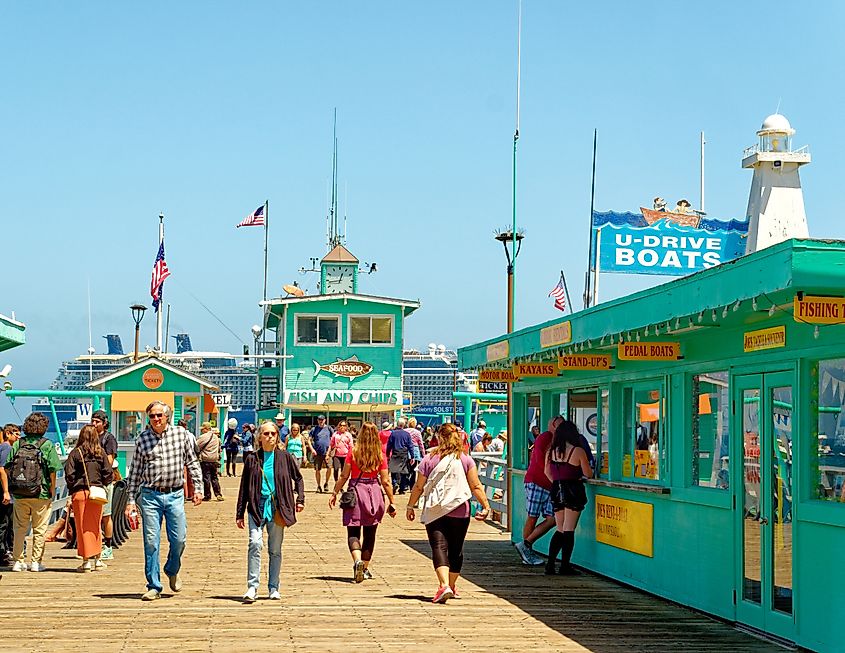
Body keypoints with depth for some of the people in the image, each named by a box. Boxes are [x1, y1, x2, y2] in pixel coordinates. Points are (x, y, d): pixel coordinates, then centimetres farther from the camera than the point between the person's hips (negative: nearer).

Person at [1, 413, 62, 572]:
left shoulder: (17, 444, 3)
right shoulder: (47, 445, -6)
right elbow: (52, 472, -11)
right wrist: (52, 492, 0)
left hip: (19, 495, 3)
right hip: (41, 494, -3)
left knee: (20, 529, 14)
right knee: (39, 529, 9)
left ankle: (18, 561, 16)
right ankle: (36, 562, 11)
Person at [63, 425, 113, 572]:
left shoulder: (75, 453, -4)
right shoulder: (101, 452, 2)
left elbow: (69, 474, -8)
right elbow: (108, 473, 0)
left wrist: (72, 489, 7)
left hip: (80, 493, -2)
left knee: (83, 527, 4)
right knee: (95, 526, 14)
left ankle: (87, 560, 4)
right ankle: (96, 558, 18)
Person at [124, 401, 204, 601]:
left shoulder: (181, 434, 3)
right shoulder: (142, 438, 4)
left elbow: (192, 463, 10)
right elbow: (135, 472, 8)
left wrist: (198, 488, 3)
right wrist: (130, 500, 5)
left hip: (175, 495, 0)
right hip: (150, 496, 0)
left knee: (178, 539, 0)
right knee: (151, 541, -2)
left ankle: (172, 571, 30)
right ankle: (154, 586, 5)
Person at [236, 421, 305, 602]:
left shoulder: (285, 458, 5)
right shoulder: (252, 460, 5)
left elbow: (298, 478, 17)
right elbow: (244, 488, 9)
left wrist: (300, 499, 6)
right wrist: (239, 514, 8)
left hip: (277, 507, 1)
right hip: (257, 507, -1)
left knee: (275, 549, 6)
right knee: (255, 543, -18)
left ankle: (273, 588, 16)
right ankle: (252, 587, -16)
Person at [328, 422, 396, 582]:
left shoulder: (353, 452, -4)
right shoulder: (380, 455, -1)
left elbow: (344, 476, -3)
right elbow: (385, 481, 0)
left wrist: (334, 493, 7)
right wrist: (392, 502, 7)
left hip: (355, 491, -2)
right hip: (374, 492, 2)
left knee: (353, 532, 1)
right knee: (369, 533, 14)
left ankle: (358, 561, -24)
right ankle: (365, 568, 20)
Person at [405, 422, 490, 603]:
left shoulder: (429, 460, 0)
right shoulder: (465, 460, 2)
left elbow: (418, 487, 2)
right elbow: (476, 487, -2)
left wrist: (410, 507, 13)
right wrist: (486, 506, 5)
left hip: (434, 511, -1)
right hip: (459, 511, 1)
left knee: (439, 547, -7)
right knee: (456, 549, 15)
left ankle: (444, 585, -27)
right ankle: (452, 586, 26)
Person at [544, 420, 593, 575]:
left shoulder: (551, 451, 4)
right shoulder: (578, 451, -10)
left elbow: (547, 472, 16)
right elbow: (588, 474, -3)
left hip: (556, 491, 5)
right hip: (573, 491, -5)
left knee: (560, 530, 14)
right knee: (569, 530, -1)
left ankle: (550, 564, 7)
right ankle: (565, 566, -2)